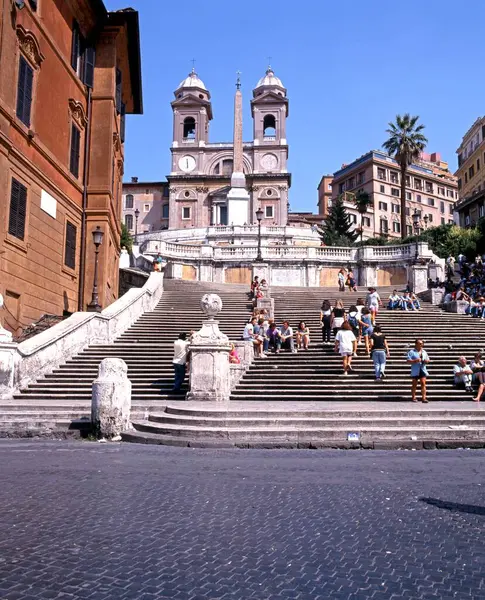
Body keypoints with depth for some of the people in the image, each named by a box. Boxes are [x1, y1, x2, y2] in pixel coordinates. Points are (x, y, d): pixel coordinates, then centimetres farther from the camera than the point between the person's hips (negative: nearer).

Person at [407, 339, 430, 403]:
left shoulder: (424, 352, 15)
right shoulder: (412, 352, -2)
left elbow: (428, 359, 22)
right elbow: (408, 360, -9)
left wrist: (427, 361, -2)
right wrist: (415, 360, -22)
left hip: (423, 369, 3)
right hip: (415, 371, -3)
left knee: (423, 383, -7)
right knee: (414, 384, 6)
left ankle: (423, 398, -9)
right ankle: (413, 397, 16)